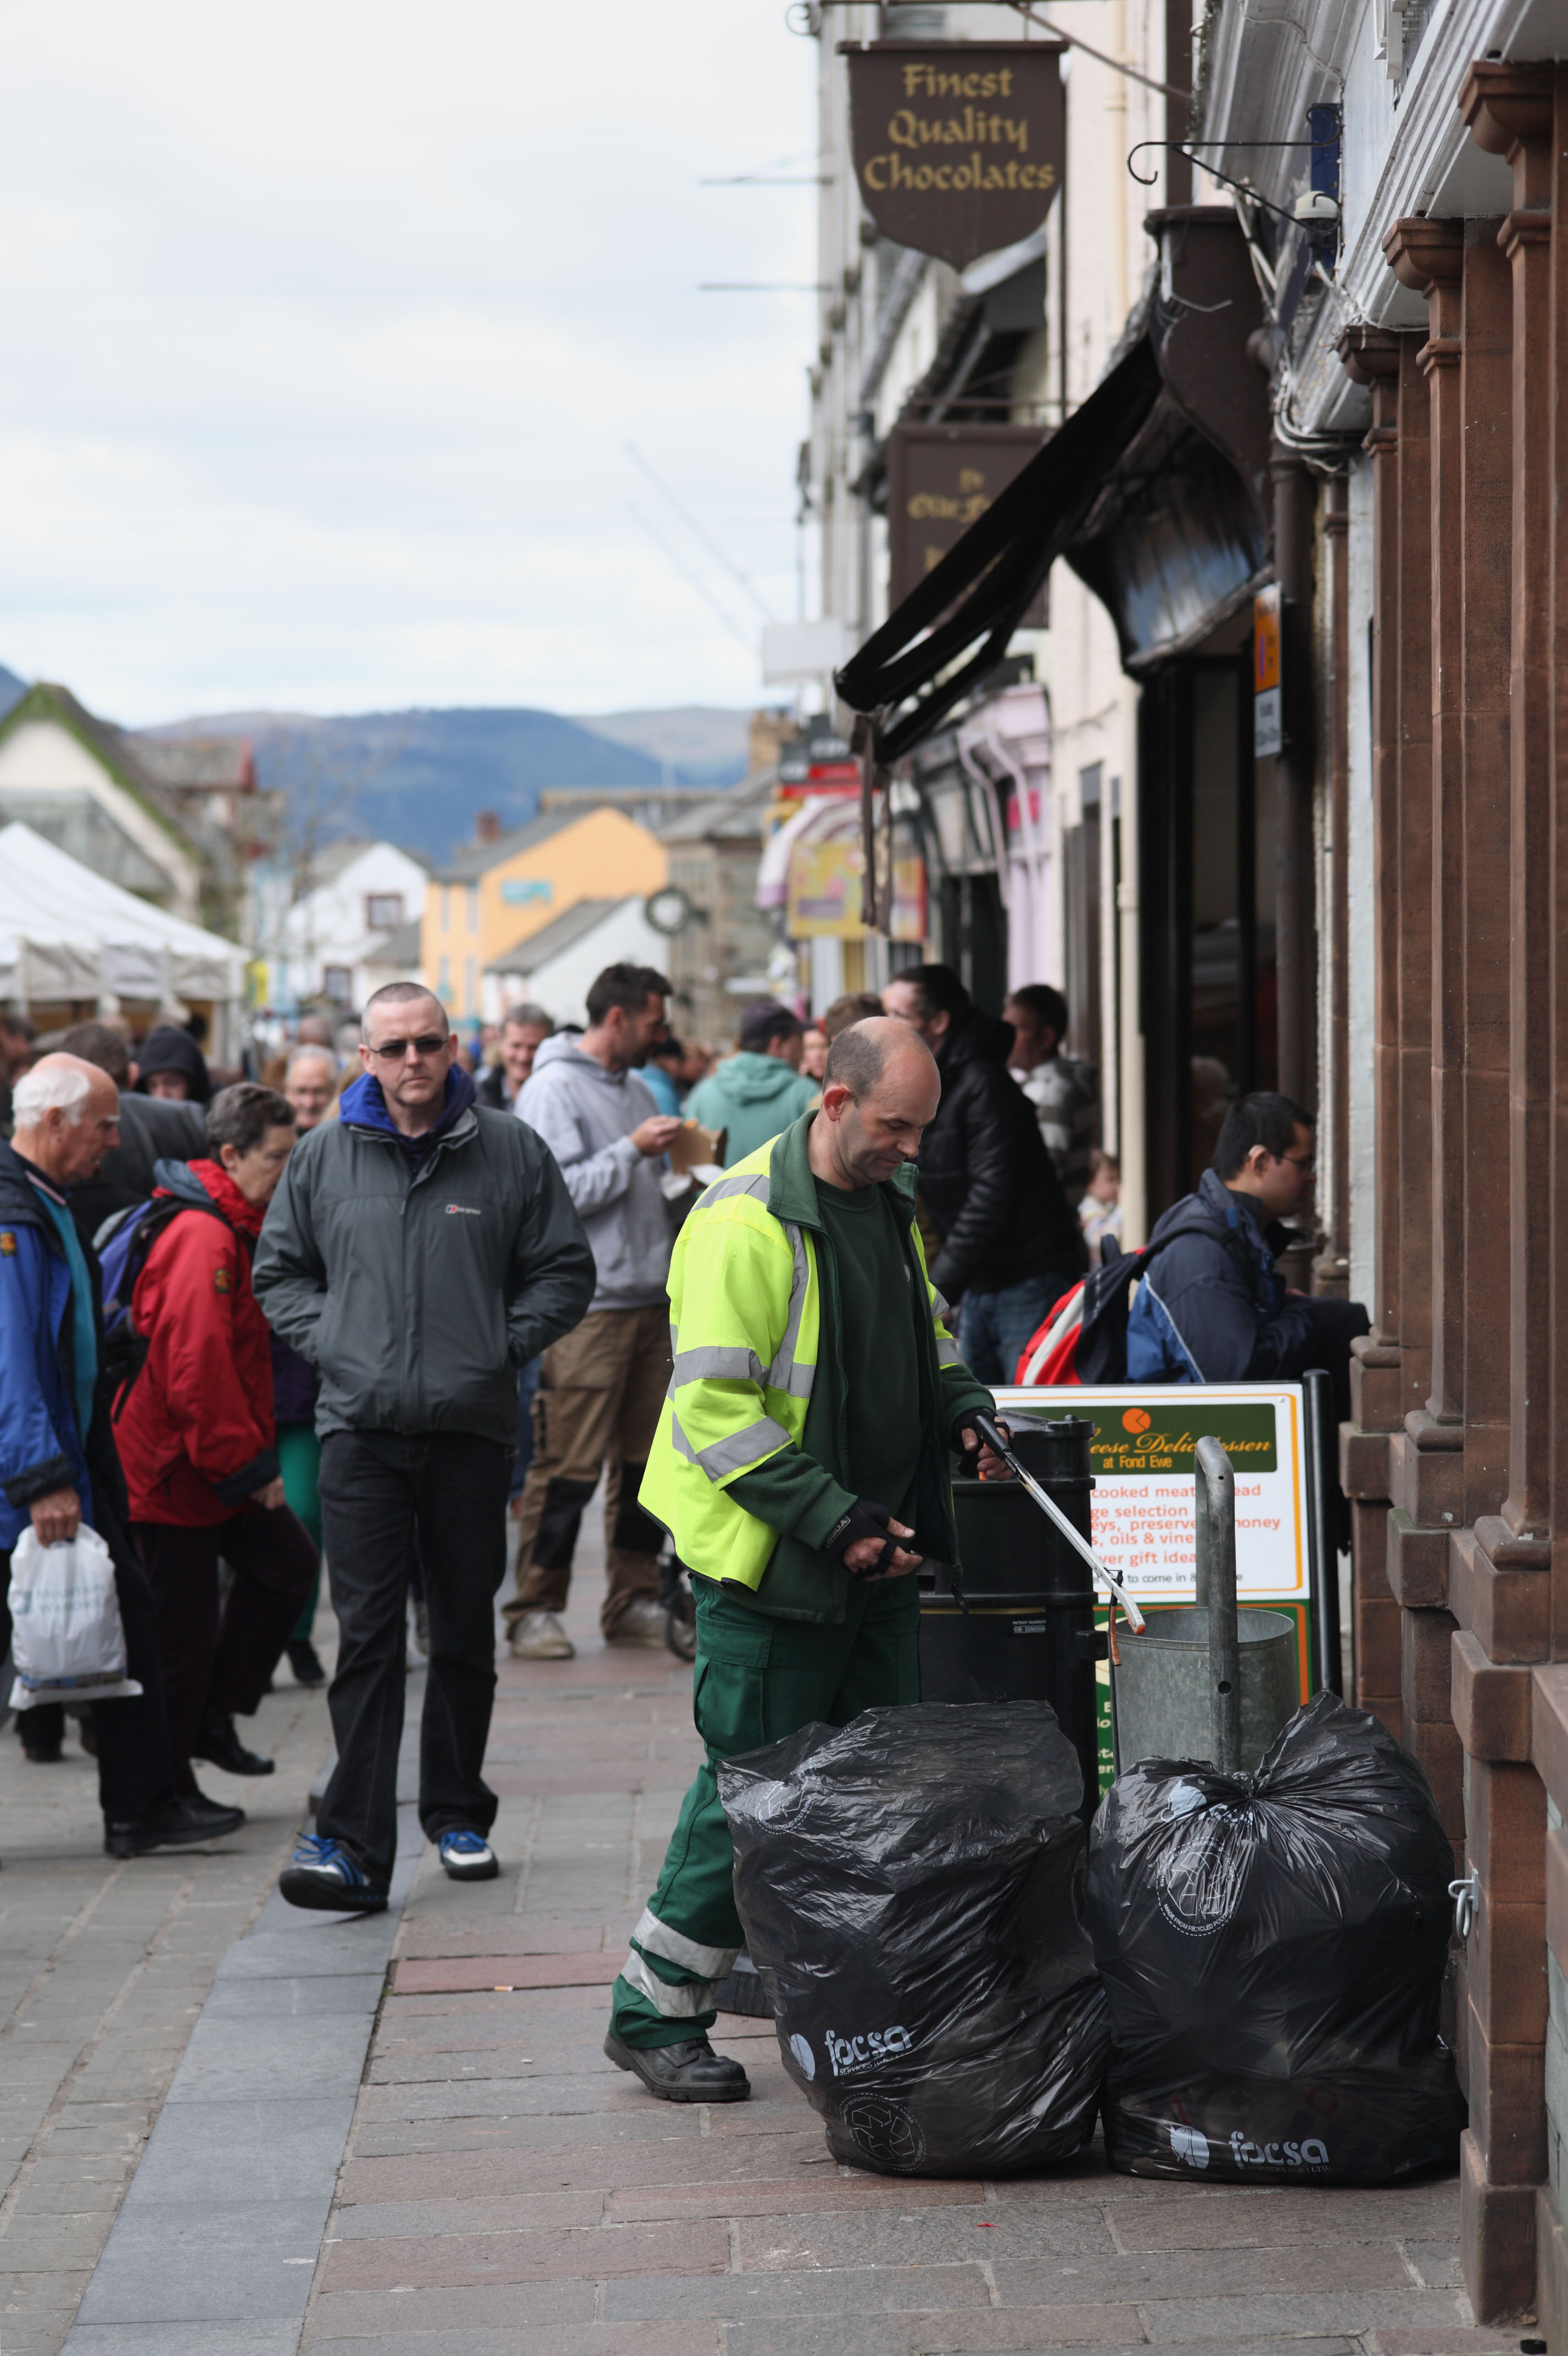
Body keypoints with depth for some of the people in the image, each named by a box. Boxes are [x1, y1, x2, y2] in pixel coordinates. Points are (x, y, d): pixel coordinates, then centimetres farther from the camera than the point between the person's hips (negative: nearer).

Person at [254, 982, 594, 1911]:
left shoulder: (511, 1151, 2)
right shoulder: (325, 1156, 6)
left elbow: (566, 1273, 7)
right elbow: (280, 1270, 16)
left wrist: (500, 1347, -5)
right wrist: (329, 1345, 1)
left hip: (472, 1426, 0)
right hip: (360, 1427, 0)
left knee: (466, 1632, 11)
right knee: (368, 1634, -7)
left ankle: (459, 1812, 27)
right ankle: (355, 1848, -11)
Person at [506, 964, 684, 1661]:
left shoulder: (635, 1089, 19)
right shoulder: (554, 1089, -7)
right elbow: (556, 1194, -18)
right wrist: (633, 1151, -15)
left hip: (649, 1300, 8)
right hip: (586, 1306, -8)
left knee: (645, 1456, 9)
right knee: (569, 1463, -8)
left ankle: (634, 1602, 16)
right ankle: (534, 1609, -1)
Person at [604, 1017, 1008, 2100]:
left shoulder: (891, 1201, 10)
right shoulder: (749, 1221, -17)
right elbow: (715, 1407, -21)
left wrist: (961, 1405, 7)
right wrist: (833, 1520, -23)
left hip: (879, 1552, 8)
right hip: (772, 1561, -8)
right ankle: (654, 2015, 9)